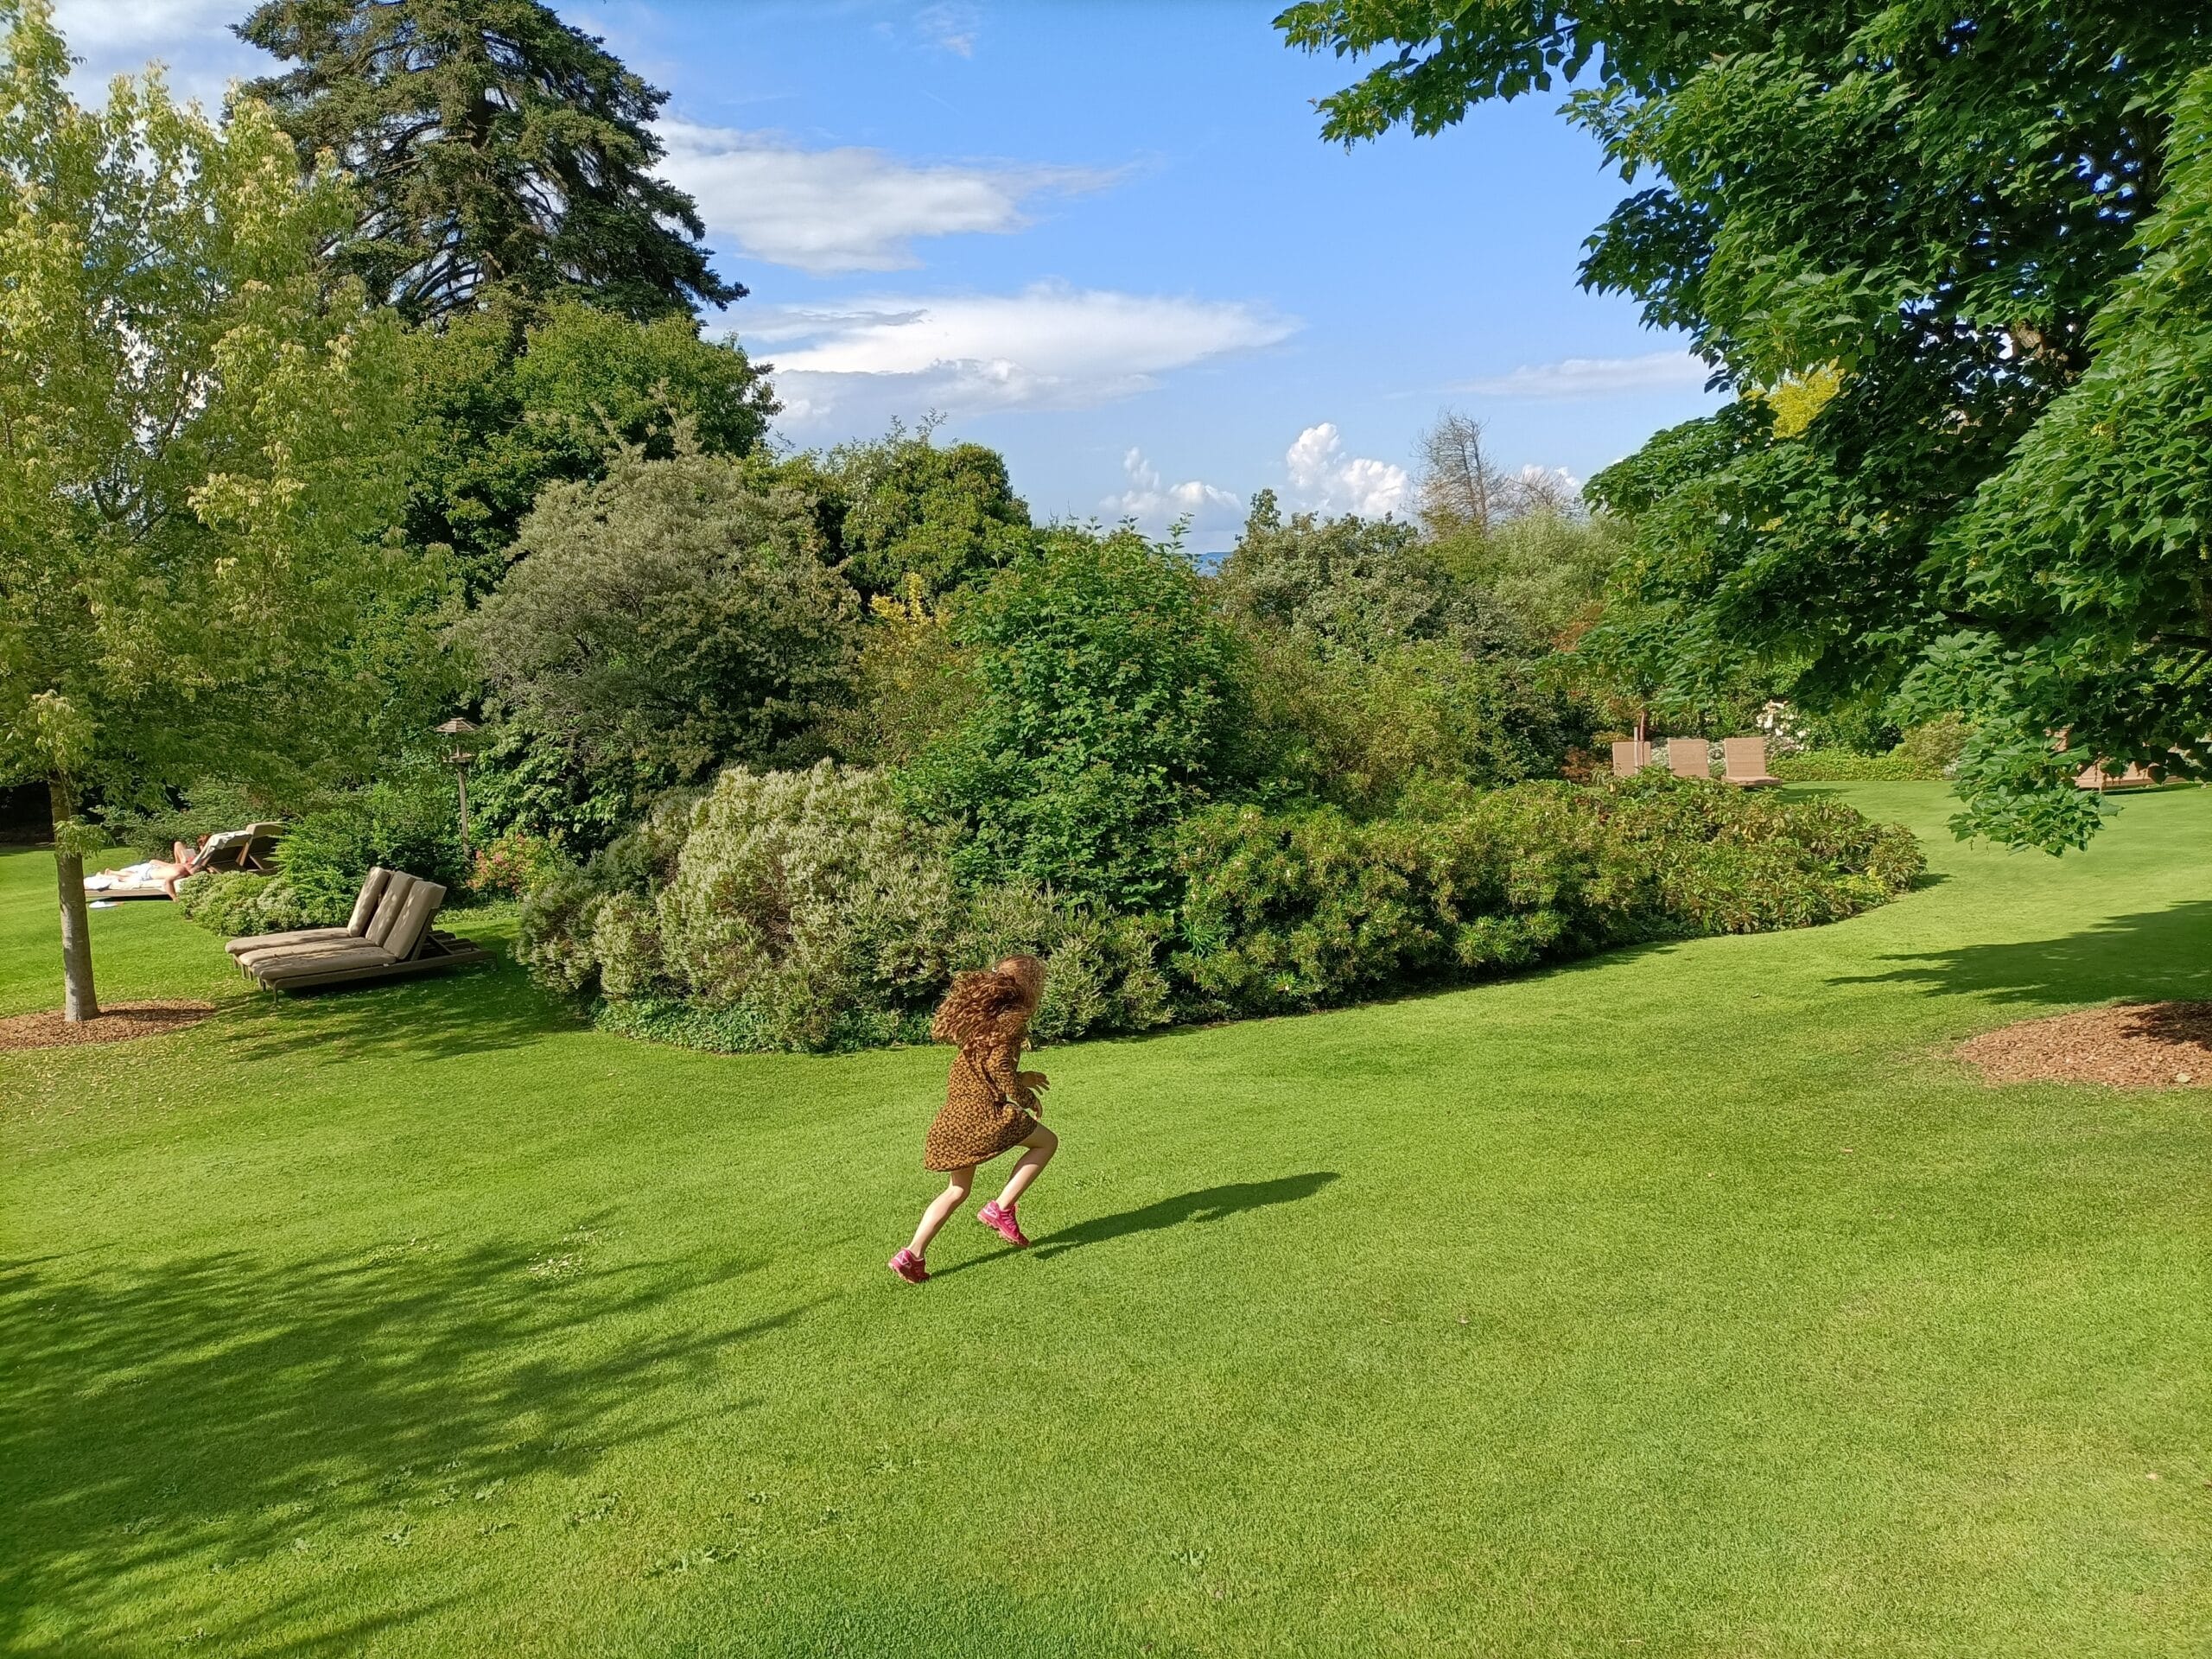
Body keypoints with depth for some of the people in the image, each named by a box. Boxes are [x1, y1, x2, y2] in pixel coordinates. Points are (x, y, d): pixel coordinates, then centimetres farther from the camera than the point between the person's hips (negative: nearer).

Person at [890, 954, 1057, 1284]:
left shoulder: (985, 1011, 20)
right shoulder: (1012, 1017, -8)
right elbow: (997, 1065, -19)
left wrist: (1021, 1079, 27)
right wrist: (1026, 1097, -6)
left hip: (956, 1111, 9)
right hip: (985, 1111, -9)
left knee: (957, 1190, 17)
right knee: (1047, 1142, 10)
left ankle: (911, 1256, 9)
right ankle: (1001, 1209, 2)